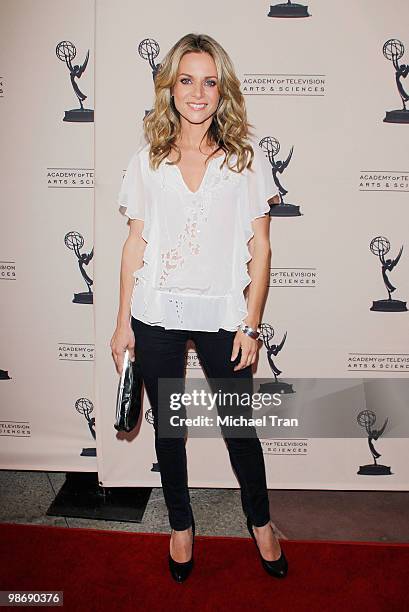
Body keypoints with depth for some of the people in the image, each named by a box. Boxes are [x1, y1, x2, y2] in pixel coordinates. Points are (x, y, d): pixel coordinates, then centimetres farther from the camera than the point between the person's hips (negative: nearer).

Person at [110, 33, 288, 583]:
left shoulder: (246, 159, 0)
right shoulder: (147, 161, 4)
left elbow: (260, 249, -1)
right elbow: (135, 244, 5)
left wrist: (251, 325, -6)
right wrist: (124, 324, 3)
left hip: (222, 316, -1)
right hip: (156, 316, 2)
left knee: (240, 426, 10)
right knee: (168, 427, 14)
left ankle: (260, 522, 38)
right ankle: (181, 524, 38)